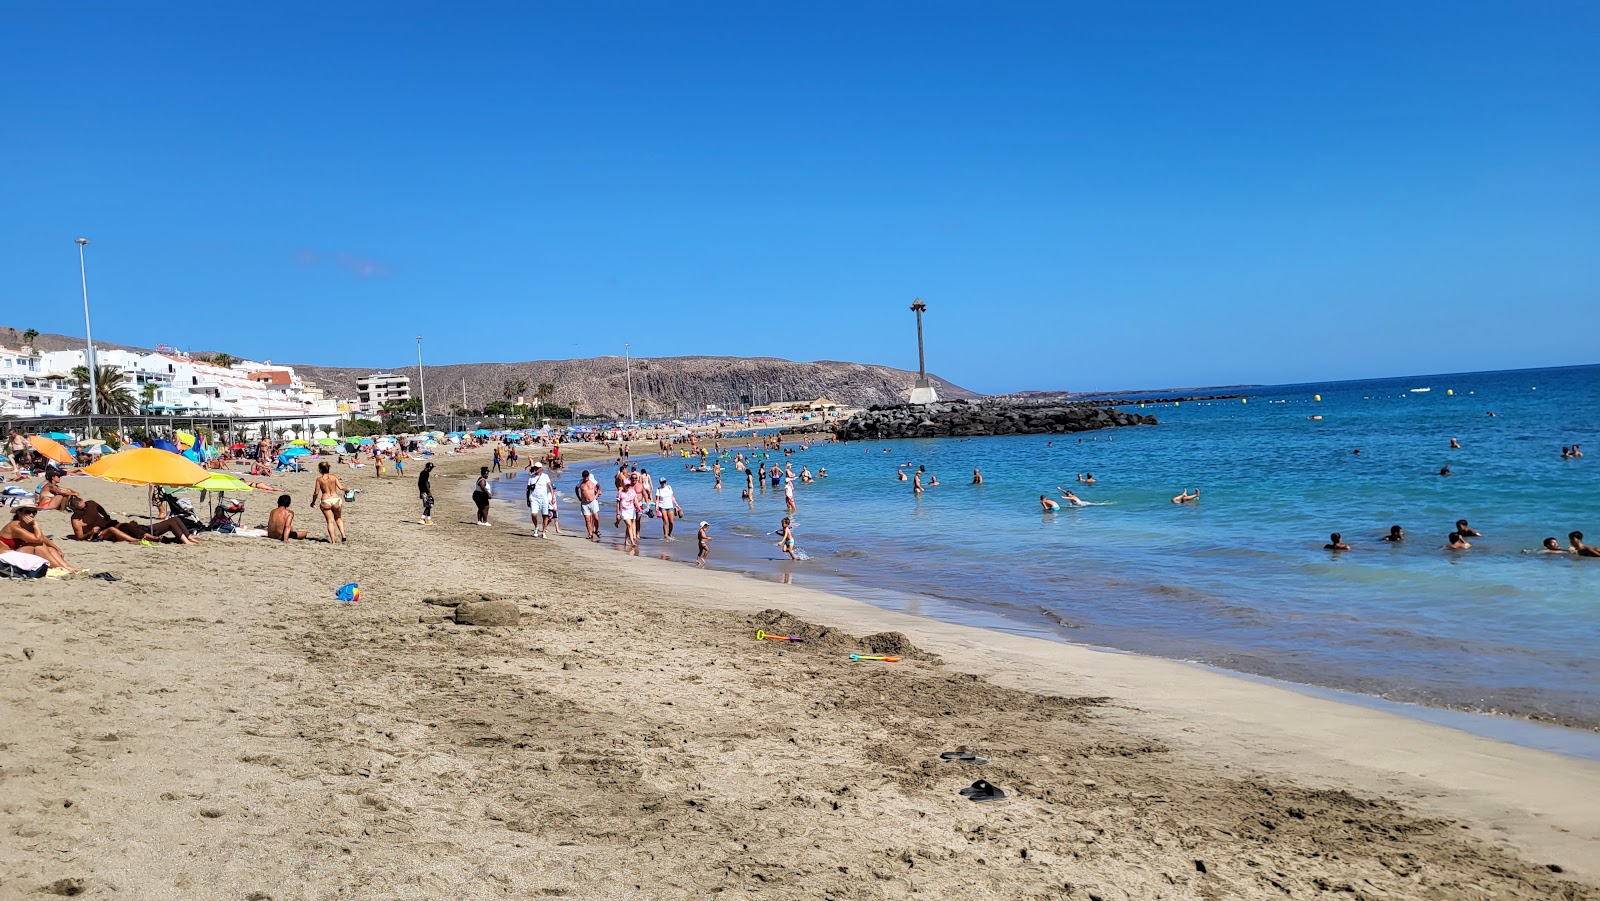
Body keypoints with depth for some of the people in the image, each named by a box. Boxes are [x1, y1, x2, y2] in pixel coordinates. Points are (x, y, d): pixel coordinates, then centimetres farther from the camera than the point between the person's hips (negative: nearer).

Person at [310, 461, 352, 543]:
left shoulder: (319, 479, -2)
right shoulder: (334, 477, 1)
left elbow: (316, 493, -2)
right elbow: (340, 487, -7)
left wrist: (313, 502, 13)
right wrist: (347, 489, 14)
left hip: (325, 501, -2)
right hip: (336, 499, 2)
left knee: (330, 521, 6)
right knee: (338, 518, 23)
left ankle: (333, 541, 2)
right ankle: (343, 535, 7)